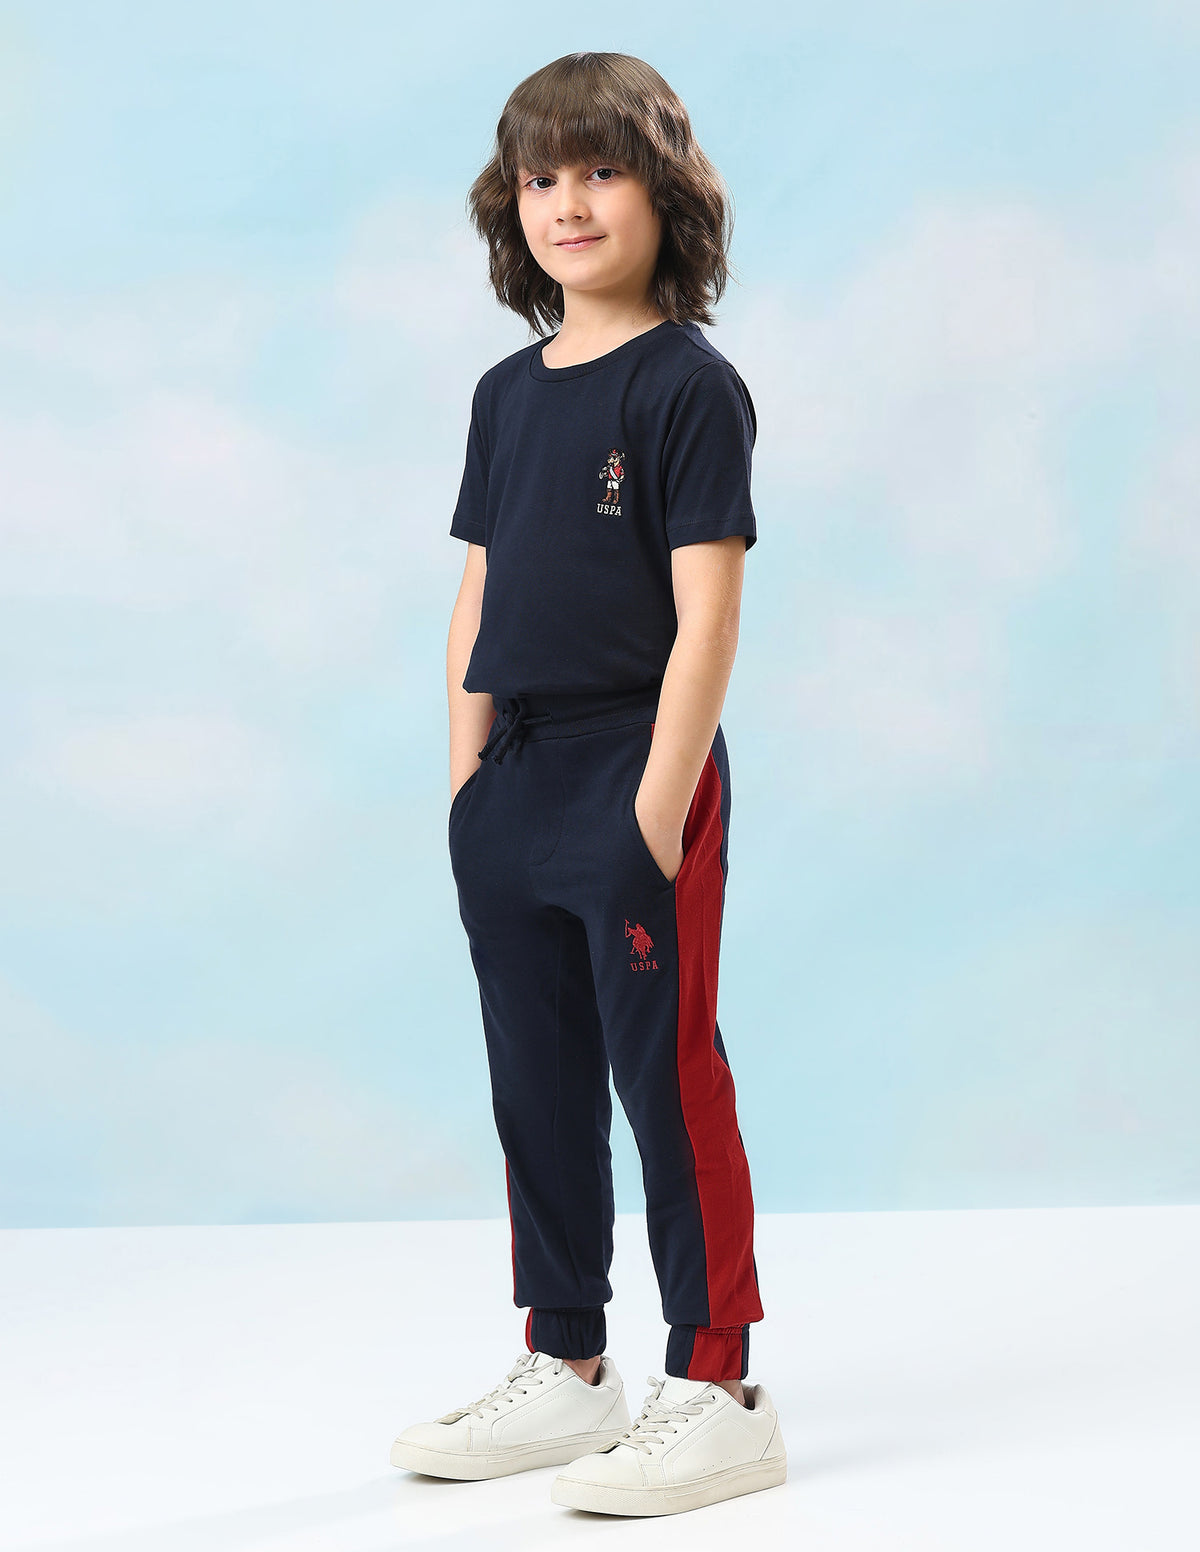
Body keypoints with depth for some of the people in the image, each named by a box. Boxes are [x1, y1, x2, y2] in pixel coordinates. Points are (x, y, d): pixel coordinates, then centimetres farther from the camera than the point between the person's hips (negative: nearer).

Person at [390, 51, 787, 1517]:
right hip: (516, 788, 7)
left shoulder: (689, 386, -8)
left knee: (667, 1079, -3)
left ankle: (716, 1389, 6)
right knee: (536, 1087, 14)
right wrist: (468, 784, 10)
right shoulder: (507, 393, 12)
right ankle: (563, 1371, 26)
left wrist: (660, 808, -18)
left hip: (638, 782, -7)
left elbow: (706, 615, -13)